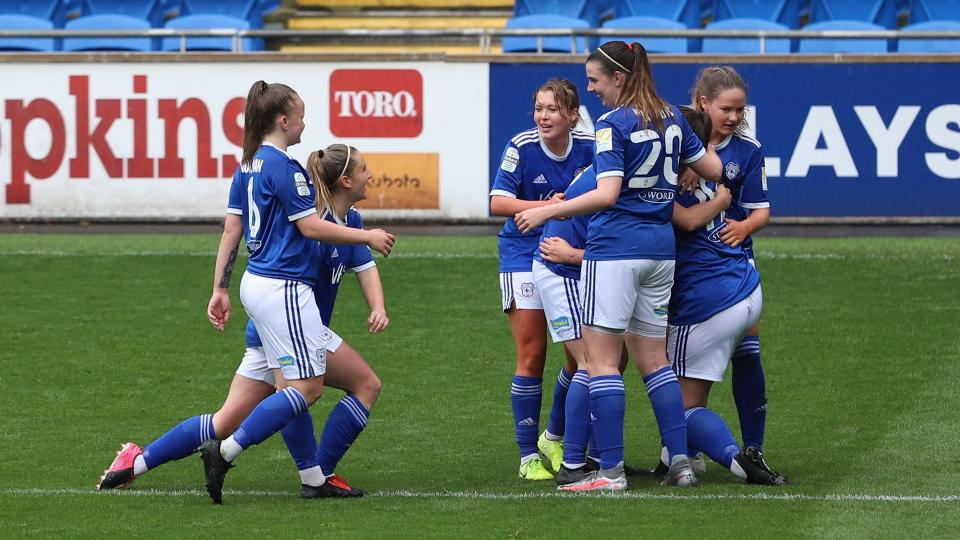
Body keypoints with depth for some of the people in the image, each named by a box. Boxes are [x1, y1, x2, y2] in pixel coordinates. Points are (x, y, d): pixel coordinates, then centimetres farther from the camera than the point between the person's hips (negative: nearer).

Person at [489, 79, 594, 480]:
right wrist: (546, 207, -29)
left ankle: (554, 439, 24)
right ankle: (528, 456, 3)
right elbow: (497, 202, -18)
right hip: (524, 255, -3)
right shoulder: (521, 147, -14)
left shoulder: (589, 147, -6)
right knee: (532, 357, -4)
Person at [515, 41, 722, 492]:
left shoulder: (613, 125, -11)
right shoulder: (671, 118, 10)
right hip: (660, 250, 8)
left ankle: (611, 470, -9)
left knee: (600, 360, -4)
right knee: (653, 359, 15)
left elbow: (607, 194, -21)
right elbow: (713, 170, 16)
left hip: (615, 248, -8)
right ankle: (680, 462, 10)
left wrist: (547, 211, -18)